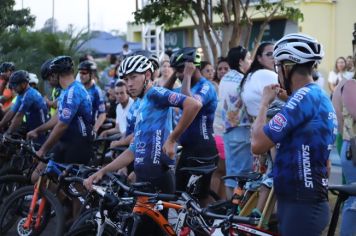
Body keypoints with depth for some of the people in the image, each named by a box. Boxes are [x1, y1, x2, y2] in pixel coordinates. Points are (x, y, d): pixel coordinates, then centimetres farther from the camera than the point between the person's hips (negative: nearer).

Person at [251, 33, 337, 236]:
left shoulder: (304, 97, -17)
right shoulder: (322, 98, 15)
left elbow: (258, 145, -20)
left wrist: (265, 102, -5)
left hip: (300, 205, -10)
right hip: (310, 202, 10)